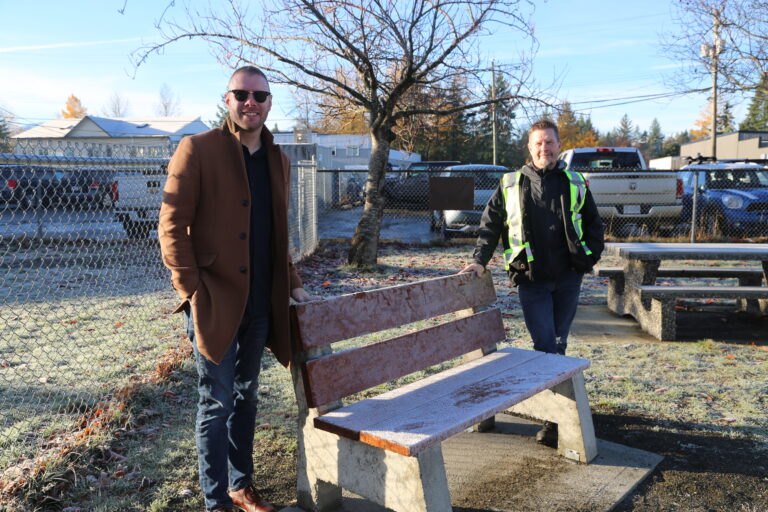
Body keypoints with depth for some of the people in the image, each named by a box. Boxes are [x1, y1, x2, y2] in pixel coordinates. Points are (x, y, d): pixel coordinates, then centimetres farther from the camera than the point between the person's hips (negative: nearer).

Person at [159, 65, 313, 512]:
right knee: (218, 402, 4)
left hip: (261, 302, 6)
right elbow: (172, 227, -10)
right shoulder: (197, 150, -7)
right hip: (215, 300, -5)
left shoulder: (278, 160, 11)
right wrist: (193, 291, -15)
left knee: (246, 396, 17)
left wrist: (292, 284, 11)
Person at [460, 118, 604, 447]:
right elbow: (490, 224, 6)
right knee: (545, 346, -8)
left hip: (568, 280, 3)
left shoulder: (575, 184, 9)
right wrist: (479, 260, -6)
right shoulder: (510, 185, 4)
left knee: (558, 344, 11)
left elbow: (594, 224, 17)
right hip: (531, 281, -2)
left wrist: (590, 257, 2)